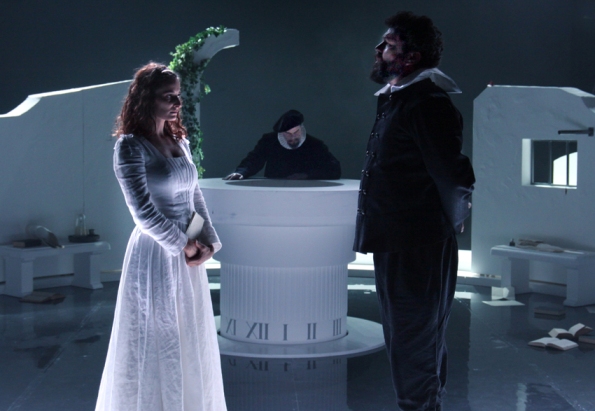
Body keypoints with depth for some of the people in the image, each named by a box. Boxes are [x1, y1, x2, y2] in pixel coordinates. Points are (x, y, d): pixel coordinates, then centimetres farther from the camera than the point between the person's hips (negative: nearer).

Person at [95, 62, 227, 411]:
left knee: (192, 344, 15)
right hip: (156, 254, -7)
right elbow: (143, 210, -17)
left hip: (189, 256, 7)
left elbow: (195, 197, 11)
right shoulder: (130, 145, -12)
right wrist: (183, 245, -10)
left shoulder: (179, 141, 10)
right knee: (157, 344, 3)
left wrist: (209, 242, -2)